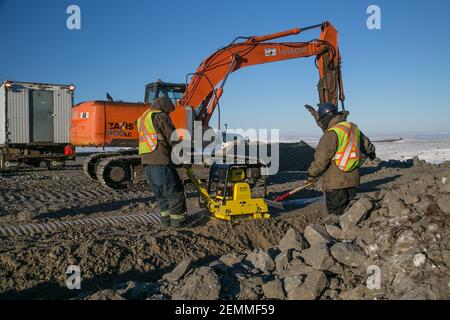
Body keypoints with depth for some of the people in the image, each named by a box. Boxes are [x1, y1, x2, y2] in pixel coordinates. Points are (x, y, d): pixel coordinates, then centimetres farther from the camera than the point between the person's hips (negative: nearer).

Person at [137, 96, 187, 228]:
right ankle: (177, 219, 4)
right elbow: (172, 139, -7)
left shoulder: (142, 118, 23)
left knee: (160, 192, 16)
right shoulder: (161, 116, -4)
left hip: (146, 162, 8)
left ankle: (166, 217, 18)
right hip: (161, 160, -8)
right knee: (175, 190, 1)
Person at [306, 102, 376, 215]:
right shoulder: (353, 128, 10)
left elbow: (321, 158, -20)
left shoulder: (331, 134, -17)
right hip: (353, 179, 8)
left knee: (336, 213, -1)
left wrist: (312, 174, -5)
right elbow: (366, 144, 29)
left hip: (335, 182, -8)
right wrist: (371, 153, 50)